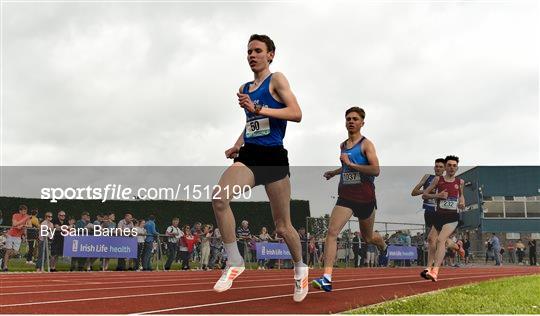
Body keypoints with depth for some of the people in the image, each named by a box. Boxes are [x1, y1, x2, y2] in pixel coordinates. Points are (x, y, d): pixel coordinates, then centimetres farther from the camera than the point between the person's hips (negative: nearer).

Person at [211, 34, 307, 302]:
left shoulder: (276, 80, 0)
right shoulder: (245, 89, 19)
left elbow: (296, 113, -14)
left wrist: (258, 108, -21)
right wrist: (237, 145, 12)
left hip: (273, 157, -5)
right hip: (249, 156, 5)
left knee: (282, 226, 4)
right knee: (219, 196, -26)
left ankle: (300, 268, 31)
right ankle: (234, 262, -15)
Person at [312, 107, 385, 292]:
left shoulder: (366, 144, -8)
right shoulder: (343, 146, 12)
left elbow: (376, 170, -20)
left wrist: (351, 164, -23)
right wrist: (334, 172, 31)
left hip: (365, 198, -4)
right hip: (345, 197, 4)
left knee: (368, 237, 16)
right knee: (332, 232, -17)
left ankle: (385, 248, 53)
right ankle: (327, 278, -22)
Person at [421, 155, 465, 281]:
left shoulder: (460, 182, 7)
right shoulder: (438, 180, 3)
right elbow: (424, 195, 4)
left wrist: (462, 203, 6)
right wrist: (437, 195, -12)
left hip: (452, 217, -2)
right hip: (439, 215, 2)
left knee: (441, 239, -24)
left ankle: (435, 271, -33)